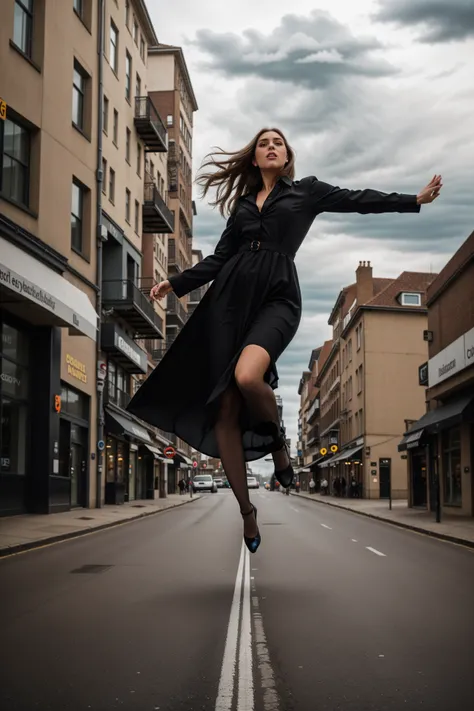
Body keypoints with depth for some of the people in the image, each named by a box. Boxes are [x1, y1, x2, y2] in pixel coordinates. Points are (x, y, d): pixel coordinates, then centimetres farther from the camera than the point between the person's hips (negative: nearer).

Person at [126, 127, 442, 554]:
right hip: (230, 298, 4)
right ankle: (247, 510, 3)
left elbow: (358, 200, 12)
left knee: (247, 376, -34)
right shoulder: (243, 203, 24)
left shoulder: (306, 191, 17)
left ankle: (278, 440, -1)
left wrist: (416, 200, 6)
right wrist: (176, 284, 18)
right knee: (223, 409, -7)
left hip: (277, 296, -3)